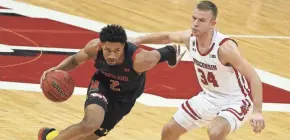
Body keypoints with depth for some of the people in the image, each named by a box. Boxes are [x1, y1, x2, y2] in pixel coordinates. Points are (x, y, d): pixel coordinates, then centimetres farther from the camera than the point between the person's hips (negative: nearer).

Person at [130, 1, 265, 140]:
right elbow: (167, 37, 12)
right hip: (209, 98, 8)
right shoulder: (190, 37, -12)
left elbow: (253, 77, -31)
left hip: (235, 102, -8)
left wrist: (257, 112, -39)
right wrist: (138, 40, 12)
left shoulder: (225, 47, -32)